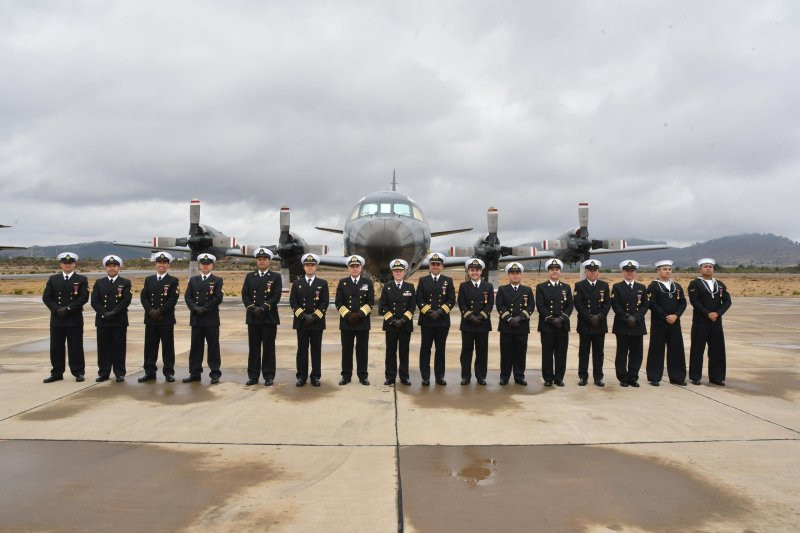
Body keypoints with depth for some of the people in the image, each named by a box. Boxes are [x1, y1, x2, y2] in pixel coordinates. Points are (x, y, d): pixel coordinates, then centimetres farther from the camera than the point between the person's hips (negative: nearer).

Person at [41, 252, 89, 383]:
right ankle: (57, 373, 17)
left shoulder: (82, 279, 2)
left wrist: (68, 309, -15)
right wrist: (57, 310, -11)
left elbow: (84, 298, -8)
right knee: (56, 347, 7)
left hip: (75, 319, -3)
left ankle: (78, 372, 9)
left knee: (75, 347, 1)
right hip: (56, 318, 3)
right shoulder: (53, 279, 10)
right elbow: (46, 297, 4)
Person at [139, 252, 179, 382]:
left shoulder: (173, 281, 0)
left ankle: (169, 372, 9)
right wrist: (151, 311, -12)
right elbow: (143, 297, 3)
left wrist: (160, 312, -15)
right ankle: (150, 372, 15)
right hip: (150, 319, 3)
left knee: (168, 346, 2)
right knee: (150, 346, 7)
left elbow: (173, 300, -9)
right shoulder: (148, 280, 12)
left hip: (167, 319, -3)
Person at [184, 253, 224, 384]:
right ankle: (195, 373, 16)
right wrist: (195, 308, -11)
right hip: (196, 318, 3)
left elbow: (218, 298, -8)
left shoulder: (217, 280, 2)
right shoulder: (193, 280, 12)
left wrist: (204, 308, -13)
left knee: (213, 347, 0)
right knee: (195, 347, 8)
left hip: (211, 319, -3)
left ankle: (215, 374, 6)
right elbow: (187, 297, 5)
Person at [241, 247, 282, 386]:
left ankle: (269, 376, 7)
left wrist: (262, 308, -15)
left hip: (269, 318, -2)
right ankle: (253, 376, 13)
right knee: (253, 347, 6)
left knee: (269, 347, 1)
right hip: (252, 318, 3)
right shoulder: (249, 276, 12)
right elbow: (244, 295, 4)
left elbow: (276, 296, -7)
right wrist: (252, 308, -11)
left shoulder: (276, 277, 3)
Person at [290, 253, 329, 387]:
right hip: (301, 322, 1)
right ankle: (301, 376, 11)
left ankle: (316, 376, 10)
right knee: (302, 349, 4)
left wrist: (314, 316, -11)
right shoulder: (297, 283, 7)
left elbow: (325, 303, -1)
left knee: (316, 350, 3)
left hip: (317, 322, 0)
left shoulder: (323, 283, 5)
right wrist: (304, 316, -11)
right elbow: (293, 302, 1)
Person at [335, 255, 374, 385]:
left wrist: (360, 314, -10)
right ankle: (346, 375, 13)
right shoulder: (342, 282, 7)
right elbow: (338, 302, 2)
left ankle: (363, 375, 12)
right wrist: (348, 315, -10)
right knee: (346, 349, 4)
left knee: (362, 349, 3)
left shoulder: (368, 282, 6)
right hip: (346, 321, 0)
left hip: (363, 321, 0)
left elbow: (370, 302, 0)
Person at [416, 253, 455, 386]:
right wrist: (429, 312, -12)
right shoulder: (423, 280, 7)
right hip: (426, 321, 0)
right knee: (425, 349, 2)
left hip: (443, 321, 0)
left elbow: (452, 300, 1)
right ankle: (425, 377, 8)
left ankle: (440, 376, 14)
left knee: (441, 349, 6)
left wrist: (440, 312, -11)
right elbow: (419, 299, 1)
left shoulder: (448, 280, 7)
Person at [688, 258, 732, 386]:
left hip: (716, 322, 4)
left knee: (717, 350, 6)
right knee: (697, 350, 0)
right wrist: (708, 314, -17)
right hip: (700, 322, -4)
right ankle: (695, 377, 8)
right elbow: (695, 302, -12)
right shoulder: (694, 284, -1)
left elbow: (727, 301, 4)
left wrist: (717, 313, -11)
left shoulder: (720, 284, 13)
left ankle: (716, 377, 16)